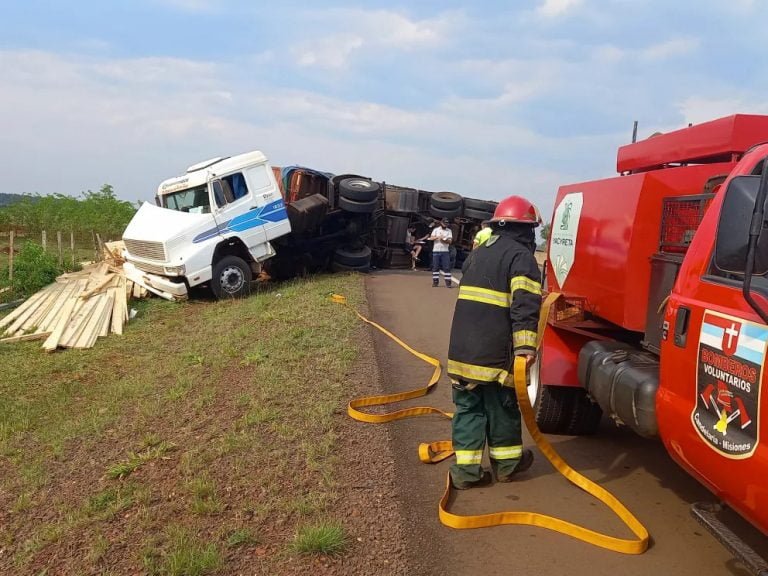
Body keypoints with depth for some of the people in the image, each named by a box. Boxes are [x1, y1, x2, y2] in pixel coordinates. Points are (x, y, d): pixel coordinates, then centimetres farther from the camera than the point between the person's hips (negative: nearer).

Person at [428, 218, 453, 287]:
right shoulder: (436, 229, 6)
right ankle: (435, 282, 9)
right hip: (436, 251, 0)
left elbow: (450, 241, -3)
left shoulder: (449, 231, 7)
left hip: (445, 251, 0)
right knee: (435, 267, 3)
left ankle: (448, 282, -5)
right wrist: (438, 237, -22)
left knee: (447, 267, -5)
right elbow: (431, 238, -6)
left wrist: (444, 240, -21)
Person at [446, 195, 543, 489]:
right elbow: (525, 305, -20)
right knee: (502, 408, 11)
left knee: (467, 407, 10)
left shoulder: (478, 253, 19)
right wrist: (525, 346, -27)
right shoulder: (521, 256, -7)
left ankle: (466, 469, 10)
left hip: (462, 349, 6)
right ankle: (507, 462, 27)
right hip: (495, 352, -6)